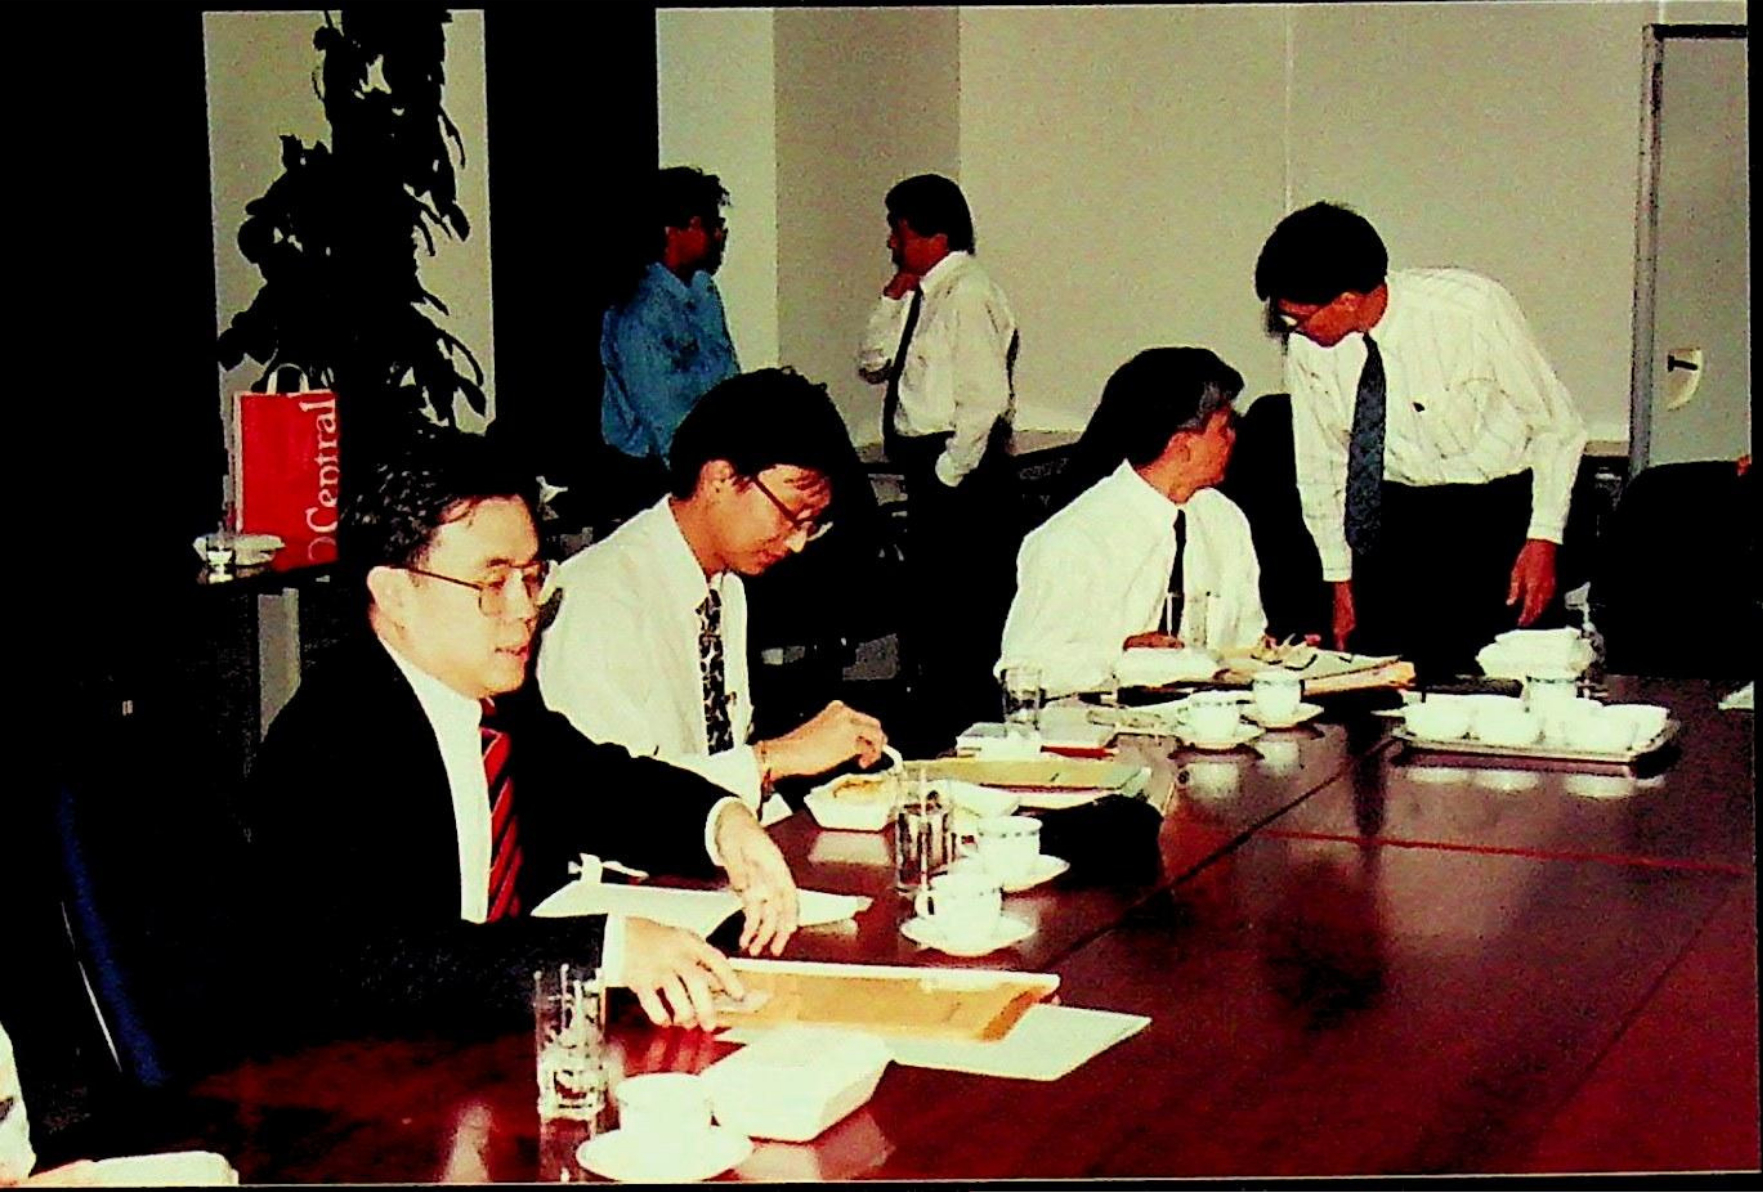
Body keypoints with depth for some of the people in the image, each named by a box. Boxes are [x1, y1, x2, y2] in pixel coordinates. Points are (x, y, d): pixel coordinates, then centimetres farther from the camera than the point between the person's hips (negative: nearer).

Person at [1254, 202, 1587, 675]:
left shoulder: (1473, 308, -20)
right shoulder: (1305, 346, -10)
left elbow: (1558, 426, -9)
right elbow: (1320, 465, 5)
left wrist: (1543, 539, -15)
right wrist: (1340, 579, 6)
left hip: (1498, 509, -3)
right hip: (1396, 516, 3)